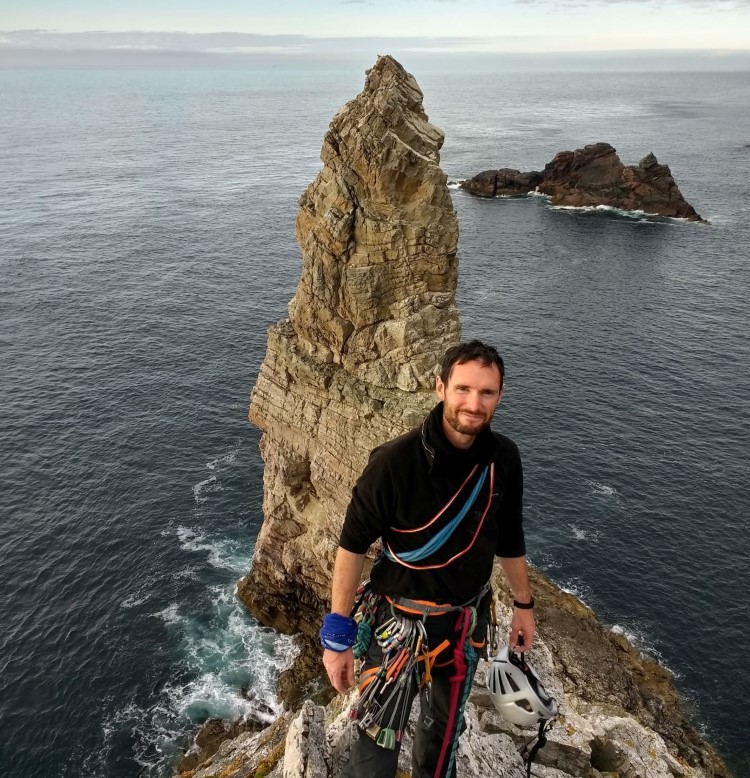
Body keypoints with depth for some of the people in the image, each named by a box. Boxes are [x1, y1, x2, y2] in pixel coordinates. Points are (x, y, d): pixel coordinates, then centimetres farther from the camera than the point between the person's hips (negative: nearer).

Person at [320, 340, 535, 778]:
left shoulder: (504, 458, -11)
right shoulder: (395, 461, -26)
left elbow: (509, 538, 5)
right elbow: (353, 545, -17)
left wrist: (524, 604, 14)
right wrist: (338, 634, -14)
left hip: (469, 620, 5)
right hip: (402, 622, -4)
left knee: (445, 729, 26)